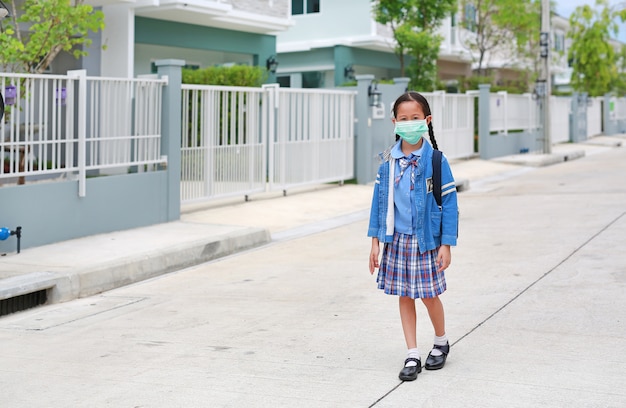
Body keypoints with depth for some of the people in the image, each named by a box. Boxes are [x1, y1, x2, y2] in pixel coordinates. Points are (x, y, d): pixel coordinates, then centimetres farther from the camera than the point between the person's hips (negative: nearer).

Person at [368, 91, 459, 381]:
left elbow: (449, 203, -9)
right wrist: (375, 241, 3)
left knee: (429, 295, 5)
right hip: (397, 239, 3)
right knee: (405, 296, 9)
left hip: (426, 240, -3)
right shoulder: (388, 161, -1)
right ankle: (412, 357, 18)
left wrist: (446, 244, -11)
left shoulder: (435, 160, -12)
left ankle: (441, 343, 31)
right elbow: (379, 200, 5)